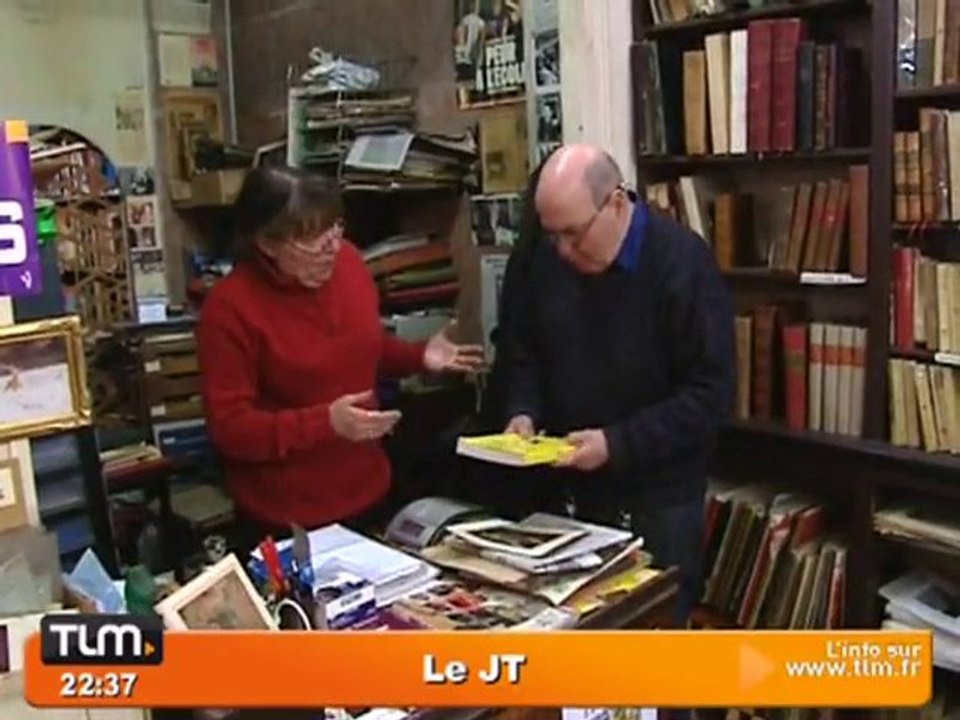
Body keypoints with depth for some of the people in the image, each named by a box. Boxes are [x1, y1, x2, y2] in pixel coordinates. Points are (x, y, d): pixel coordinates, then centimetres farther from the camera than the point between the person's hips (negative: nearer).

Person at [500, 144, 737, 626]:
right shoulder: (546, 258, 0)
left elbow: (711, 392, -19)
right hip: (569, 487, 5)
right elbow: (523, 348, 12)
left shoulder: (682, 263, -17)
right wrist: (523, 411, -6)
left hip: (658, 497, -5)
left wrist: (618, 444, -24)